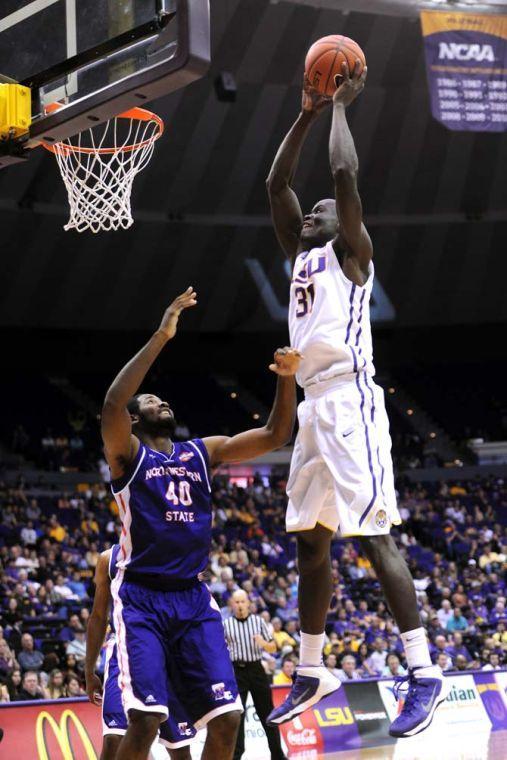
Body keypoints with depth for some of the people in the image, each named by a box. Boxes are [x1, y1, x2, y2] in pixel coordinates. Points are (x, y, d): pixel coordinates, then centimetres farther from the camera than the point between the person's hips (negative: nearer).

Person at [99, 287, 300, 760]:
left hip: (193, 598, 5)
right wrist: (161, 336, -25)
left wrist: (287, 380, -7)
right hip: (141, 598, -5)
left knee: (226, 716, -4)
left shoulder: (202, 452, 14)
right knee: (145, 719, -21)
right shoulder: (127, 453, -1)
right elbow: (112, 404, -22)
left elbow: (275, 436, 10)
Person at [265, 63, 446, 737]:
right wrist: (308, 113, 19)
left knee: (375, 536, -14)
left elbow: (344, 173, -12)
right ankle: (312, 674, 21)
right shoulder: (301, 251, 23)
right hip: (313, 405, 9)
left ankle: (424, 675, -16)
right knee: (310, 543, 12)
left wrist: (341, 106, 0)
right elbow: (277, 182, 22)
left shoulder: (351, 249, 2)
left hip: (350, 401, -9)